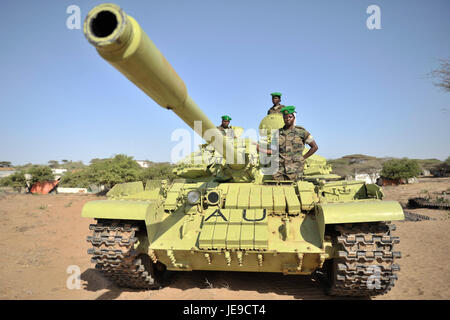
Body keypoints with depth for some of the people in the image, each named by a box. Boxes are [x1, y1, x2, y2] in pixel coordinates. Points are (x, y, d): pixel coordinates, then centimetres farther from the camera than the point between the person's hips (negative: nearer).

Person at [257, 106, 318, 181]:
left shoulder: (301, 131, 2)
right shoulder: (278, 133, 10)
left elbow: (315, 147, 6)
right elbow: (274, 151, 15)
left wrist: (302, 158, 2)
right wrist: (259, 148, 5)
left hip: (294, 169, -2)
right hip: (280, 168, 3)